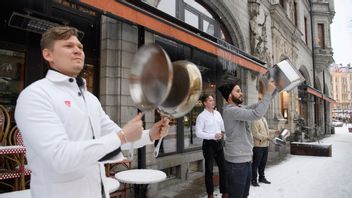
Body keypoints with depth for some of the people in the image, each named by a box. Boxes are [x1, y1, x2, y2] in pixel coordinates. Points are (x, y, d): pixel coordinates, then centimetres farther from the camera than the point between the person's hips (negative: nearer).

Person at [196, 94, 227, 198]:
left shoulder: (217, 113, 7)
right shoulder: (201, 116, -12)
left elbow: (222, 125, 22)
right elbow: (198, 133, -18)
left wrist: (223, 132, 4)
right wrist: (213, 136, -24)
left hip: (219, 143, 6)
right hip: (209, 144, -6)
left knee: (223, 168, 12)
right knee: (209, 170, 6)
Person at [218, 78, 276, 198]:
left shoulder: (238, 108, 11)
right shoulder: (231, 110, -20)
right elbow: (256, 114, -28)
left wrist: (269, 93, -1)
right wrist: (269, 92, -21)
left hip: (245, 159, 10)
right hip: (237, 162, -10)